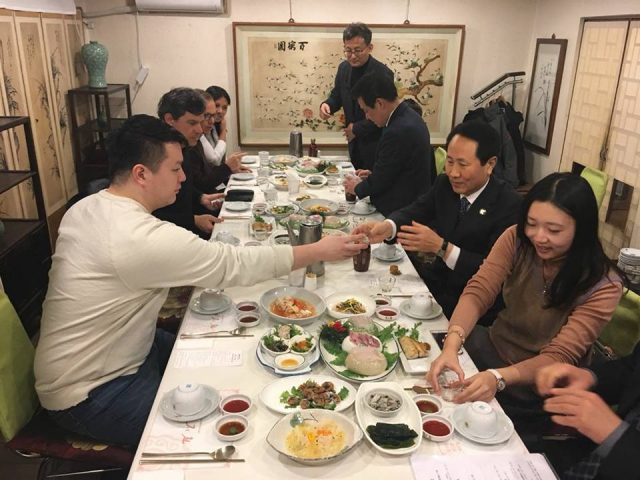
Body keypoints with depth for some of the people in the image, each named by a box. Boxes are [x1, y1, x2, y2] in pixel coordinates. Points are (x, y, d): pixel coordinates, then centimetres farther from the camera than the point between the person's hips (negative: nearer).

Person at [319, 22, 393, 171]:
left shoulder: (382, 73, -19)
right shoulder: (344, 68, 0)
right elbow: (337, 95, 12)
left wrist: (357, 128, -16)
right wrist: (327, 105, -11)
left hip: (375, 145, -6)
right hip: (354, 141, 6)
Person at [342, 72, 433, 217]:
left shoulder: (397, 131, -26)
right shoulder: (409, 116, 3)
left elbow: (379, 182, -17)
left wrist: (357, 187, 0)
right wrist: (373, 175, 9)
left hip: (400, 212, -9)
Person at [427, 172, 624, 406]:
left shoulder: (603, 286, -20)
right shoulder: (516, 239, -12)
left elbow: (559, 356, -24)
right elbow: (478, 292, -20)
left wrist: (498, 378, -41)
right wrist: (451, 345, -38)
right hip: (493, 346, 4)